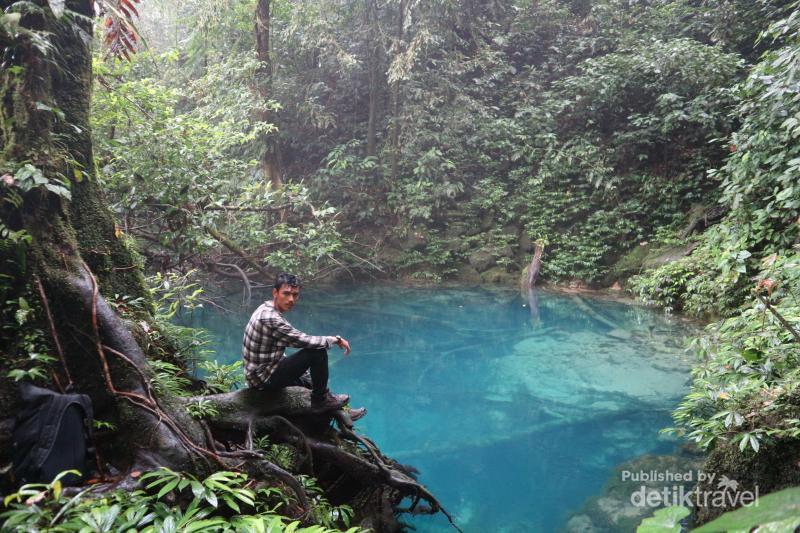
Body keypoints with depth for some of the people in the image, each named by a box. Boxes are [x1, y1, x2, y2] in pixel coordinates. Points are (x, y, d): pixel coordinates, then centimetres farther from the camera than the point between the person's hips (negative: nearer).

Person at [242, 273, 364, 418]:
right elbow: (303, 340, -24)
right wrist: (336, 339, -12)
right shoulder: (270, 318, -26)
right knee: (318, 352, -17)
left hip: (260, 372, 10)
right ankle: (321, 400, 1)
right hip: (264, 378, -10)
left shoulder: (267, 309, 5)